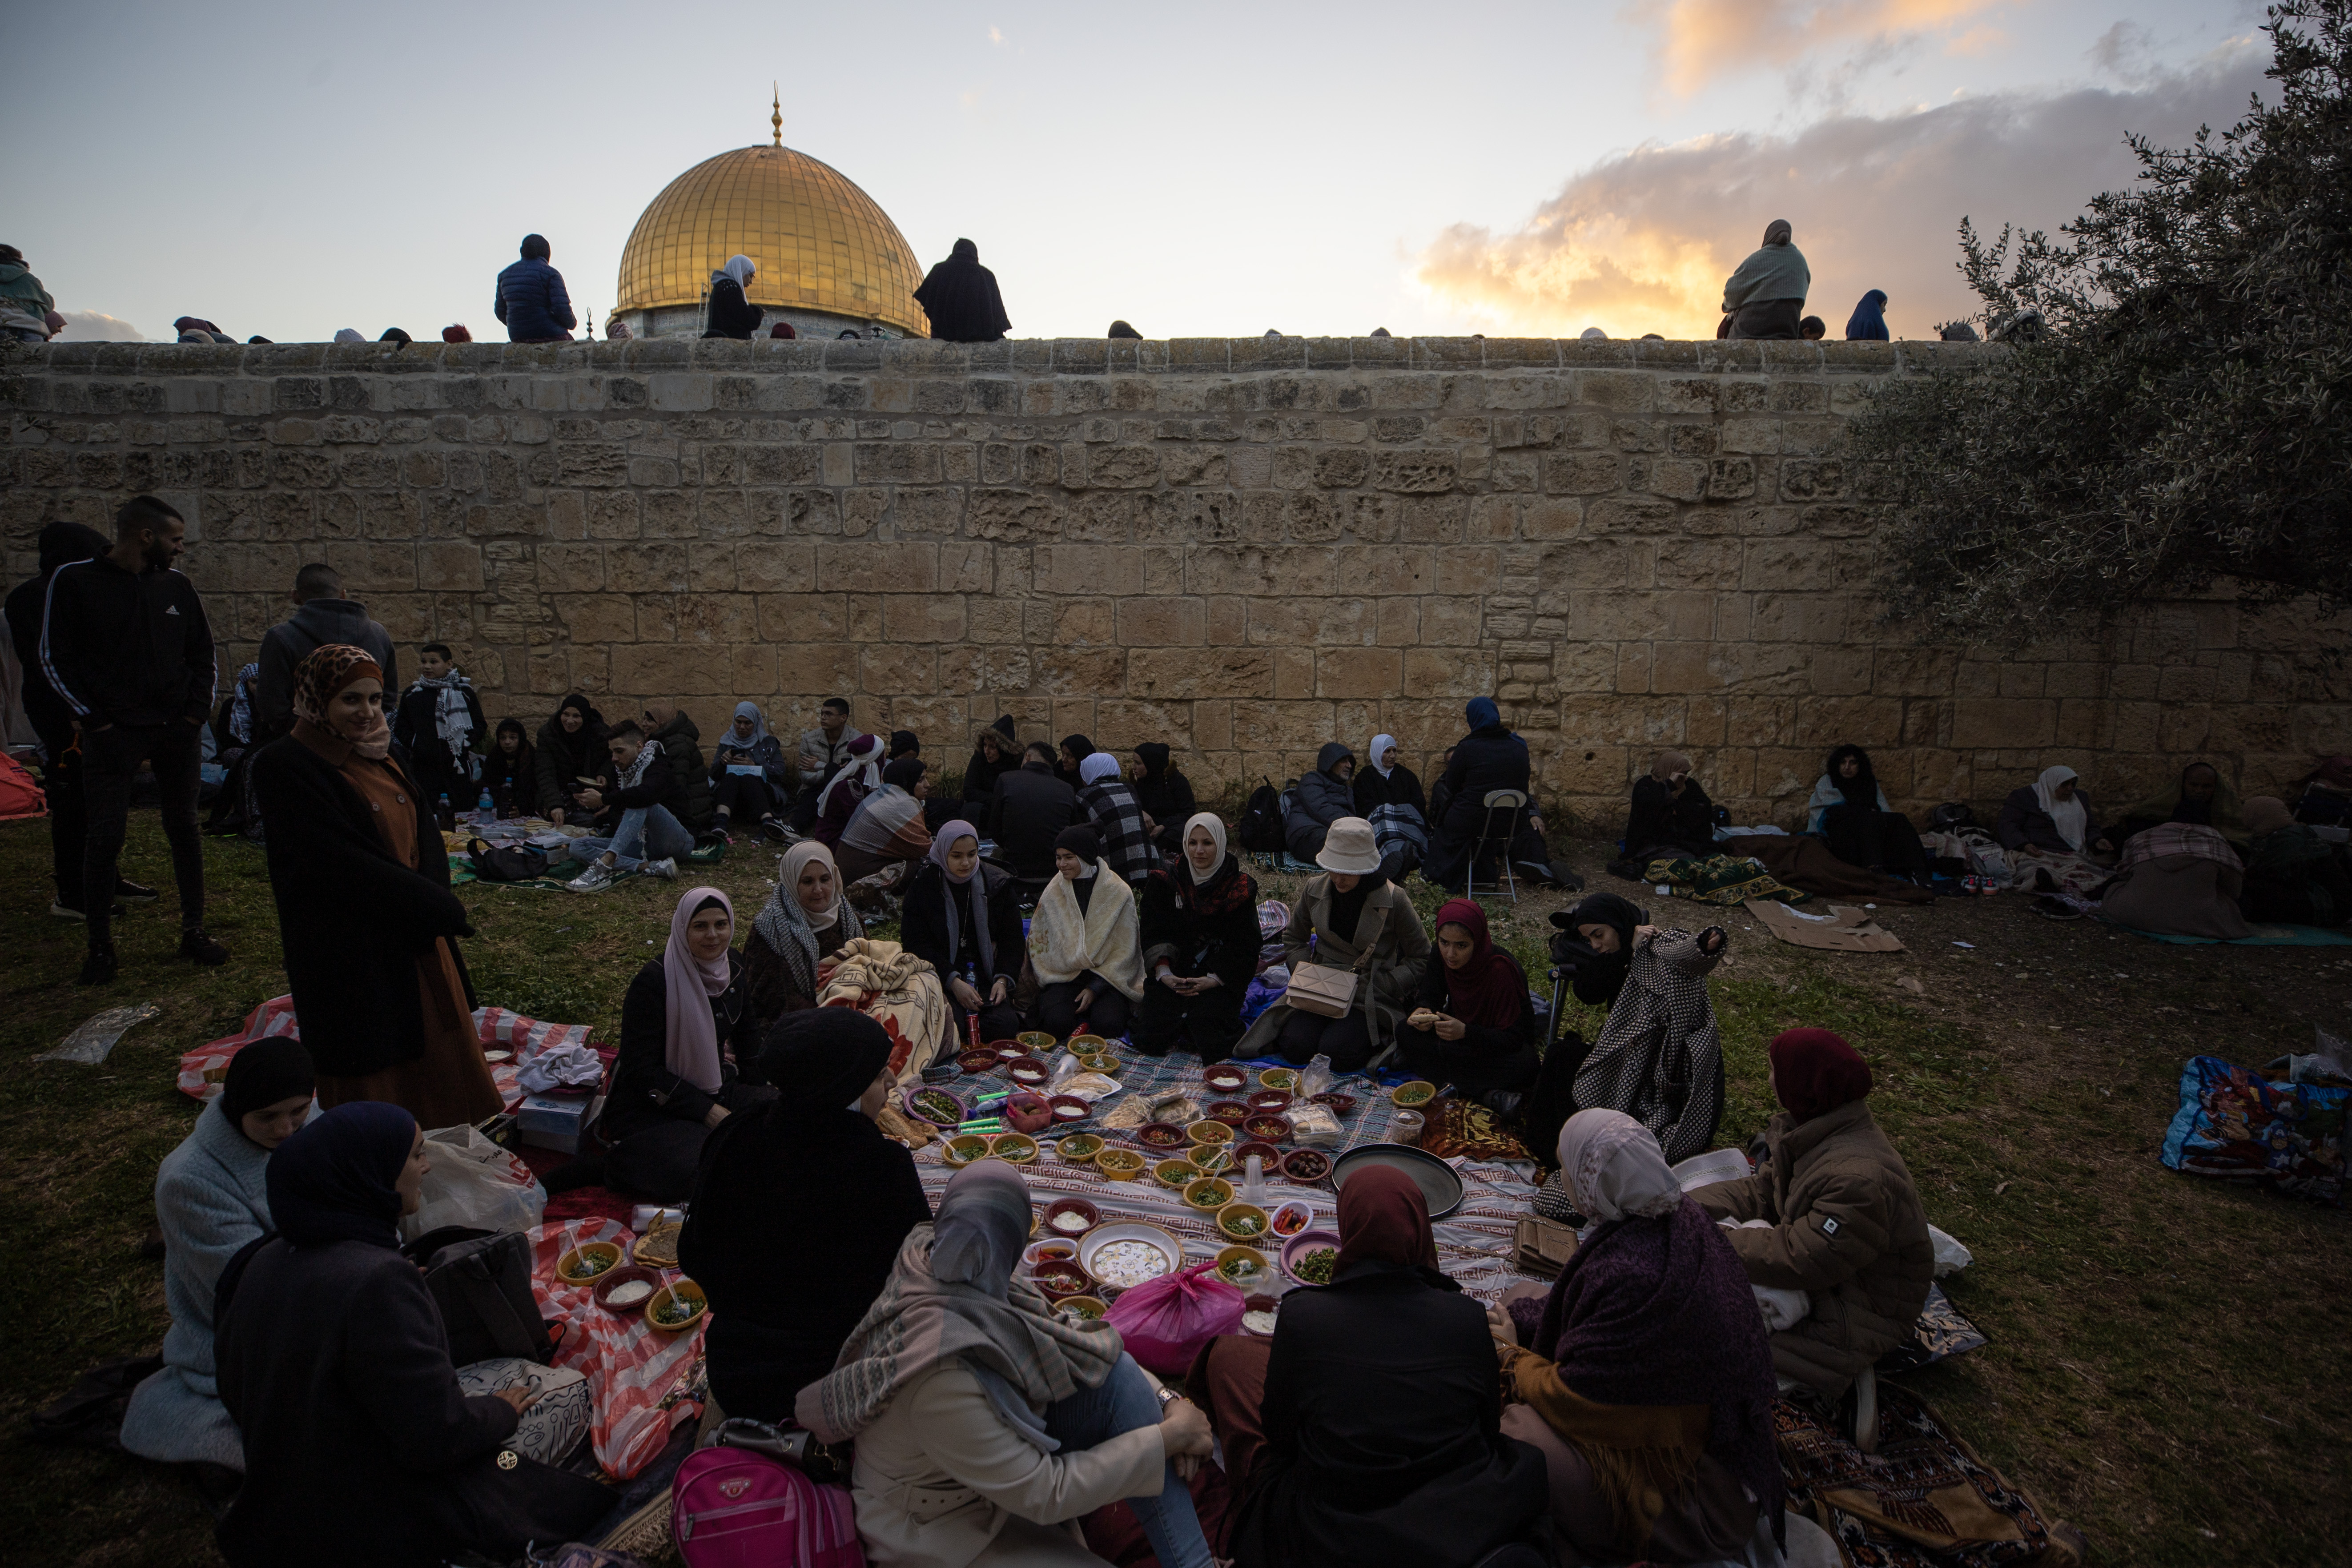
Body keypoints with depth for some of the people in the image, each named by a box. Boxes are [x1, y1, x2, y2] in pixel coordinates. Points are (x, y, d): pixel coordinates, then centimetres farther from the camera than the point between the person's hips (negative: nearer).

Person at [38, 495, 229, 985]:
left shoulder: (176, 585, 7)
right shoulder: (75, 581, -4)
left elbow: (203, 651, 16)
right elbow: (54, 658, -2)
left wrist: (198, 707, 4)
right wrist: (93, 719, -8)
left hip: (177, 729, 4)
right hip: (113, 733, -3)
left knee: (184, 829, 8)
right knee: (104, 837, -1)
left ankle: (194, 931, 17)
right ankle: (100, 945, 11)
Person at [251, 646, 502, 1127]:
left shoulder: (382, 755, 7)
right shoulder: (284, 766, -15)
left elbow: (425, 830, 3)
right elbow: (340, 861, -20)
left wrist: (431, 898, -15)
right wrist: (437, 906, -16)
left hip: (418, 937, 7)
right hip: (351, 954, -7)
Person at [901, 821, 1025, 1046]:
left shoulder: (998, 882, 4)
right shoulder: (923, 885, -2)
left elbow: (1011, 939, 7)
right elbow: (916, 943, -6)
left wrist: (1003, 979, -10)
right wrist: (953, 982, -17)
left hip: (985, 975, 2)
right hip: (940, 976, -2)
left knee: (1004, 1026, -23)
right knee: (948, 1030, -28)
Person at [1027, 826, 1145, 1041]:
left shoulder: (1118, 892, -4)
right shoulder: (1053, 893, 4)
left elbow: (1125, 951, -4)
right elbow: (1038, 943, 9)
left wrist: (1095, 988, -13)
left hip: (1106, 976, -1)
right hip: (1063, 976, 1)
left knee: (1107, 1025, -29)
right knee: (1056, 1024, -28)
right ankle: (1082, 1022, 1)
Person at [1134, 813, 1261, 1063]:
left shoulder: (1240, 886, -1)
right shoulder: (1165, 880, 2)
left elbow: (1244, 944, -2)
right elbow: (1152, 931, 1)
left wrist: (1214, 979, -15)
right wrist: (1163, 973, -15)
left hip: (1220, 981, -1)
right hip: (1172, 974, 2)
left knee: (1212, 1047, -22)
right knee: (1150, 1042, -17)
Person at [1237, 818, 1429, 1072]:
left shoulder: (1394, 900, -11)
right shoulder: (1315, 889, -1)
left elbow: (1420, 959, -3)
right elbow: (1293, 939, 15)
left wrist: (1376, 986, -13)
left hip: (1372, 999, -3)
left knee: (1336, 1052, -25)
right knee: (1296, 1047, -21)